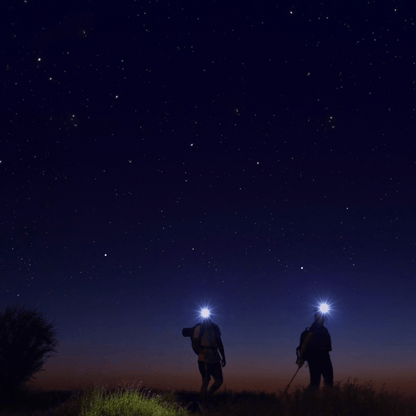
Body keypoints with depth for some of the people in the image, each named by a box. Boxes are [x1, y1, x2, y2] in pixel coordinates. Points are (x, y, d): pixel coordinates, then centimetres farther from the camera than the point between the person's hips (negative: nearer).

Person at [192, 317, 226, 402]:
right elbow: (194, 344, -9)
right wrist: (203, 352, -24)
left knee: (219, 380, 5)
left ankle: (208, 397, 25)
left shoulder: (215, 328, 11)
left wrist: (223, 357, 11)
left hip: (215, 359, 6)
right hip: (204, 359, -6)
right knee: (205, 381, -4)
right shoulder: (199, 328, -5)